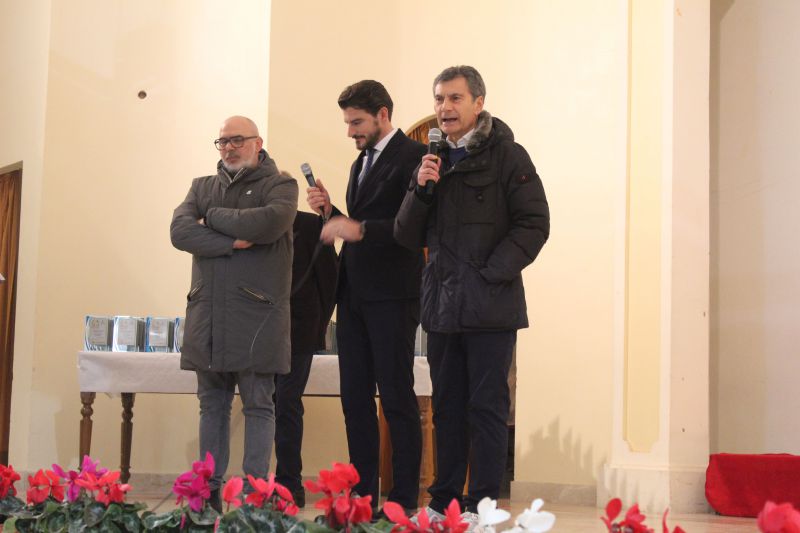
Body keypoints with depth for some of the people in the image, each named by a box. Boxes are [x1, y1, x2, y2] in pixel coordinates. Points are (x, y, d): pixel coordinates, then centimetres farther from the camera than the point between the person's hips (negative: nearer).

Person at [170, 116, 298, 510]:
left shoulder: (279, 185, 4)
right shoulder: (202, 187, 17)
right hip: (207, 313, 4)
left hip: (256, 315, -4)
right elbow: (179, 230, -1)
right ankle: (209, 491, 14)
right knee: (212, 406, 9)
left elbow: (269, 223, -18)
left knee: (258, 406, -1)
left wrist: (213, 217, -5)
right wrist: (232, 242, -13)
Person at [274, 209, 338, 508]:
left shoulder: (311, 226, 1)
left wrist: (320, 324, 2)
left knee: (287, 405, -5)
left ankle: (290, 483, -1)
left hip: (298, 334, -3)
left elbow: (328, 277, 3)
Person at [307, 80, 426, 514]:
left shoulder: (413, 157, -7)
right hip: (353, 295, 8)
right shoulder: (362, 162, 20)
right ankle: (362, 497, 14)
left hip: (391, 296, -8)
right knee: (355, 399, 8)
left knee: (397, 399, -4)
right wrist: (329, 211, 4)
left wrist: (360, 230, -24)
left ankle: (404, 503, 1)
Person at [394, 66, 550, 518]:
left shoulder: (507, 155, -3)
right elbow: (409, 237, 12)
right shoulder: (434, 160, 14)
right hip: (443, 306, 6)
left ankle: (483, 506, 2)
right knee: (448, 407, 11)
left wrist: (492, 273, -14)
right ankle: (444, 502, 18)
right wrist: (421, 189, -5)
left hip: (490, 306, -6)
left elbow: (534, 224, -8)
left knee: (487, 407, -2)